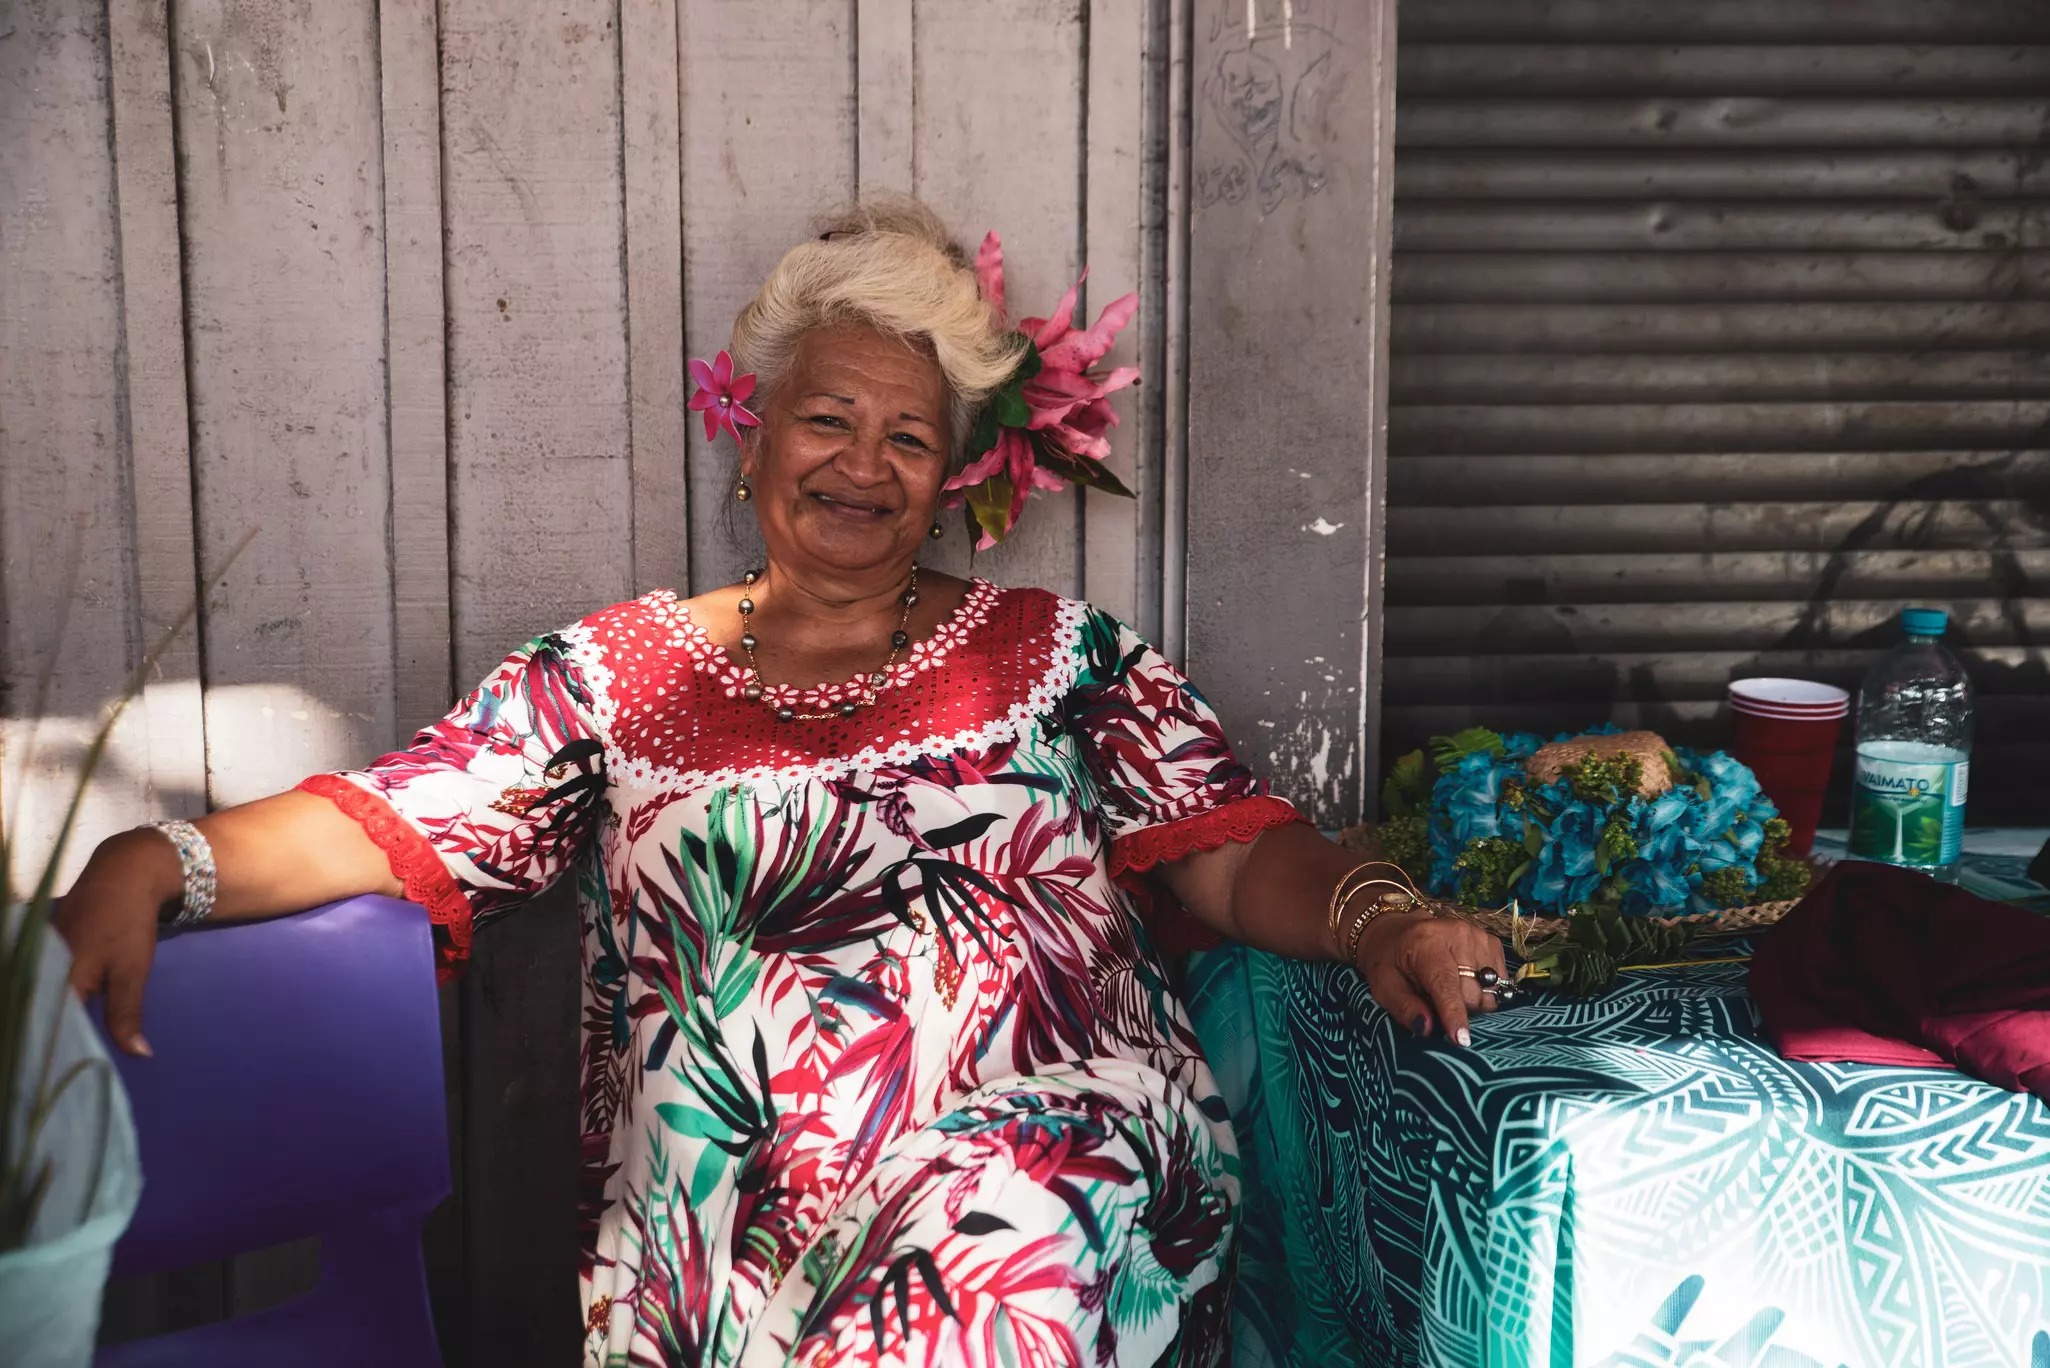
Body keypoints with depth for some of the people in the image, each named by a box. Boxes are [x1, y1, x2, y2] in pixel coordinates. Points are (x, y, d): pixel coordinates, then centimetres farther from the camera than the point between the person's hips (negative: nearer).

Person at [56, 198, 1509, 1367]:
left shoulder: (1058, 652, 15)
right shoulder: (614, 673, 15)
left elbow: (1237, 853, 9)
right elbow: (384, 827, 9)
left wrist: (1376, 923, -10)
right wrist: (155, 864, -7)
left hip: (1070, 1160, 1)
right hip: (731, 1217, 0)